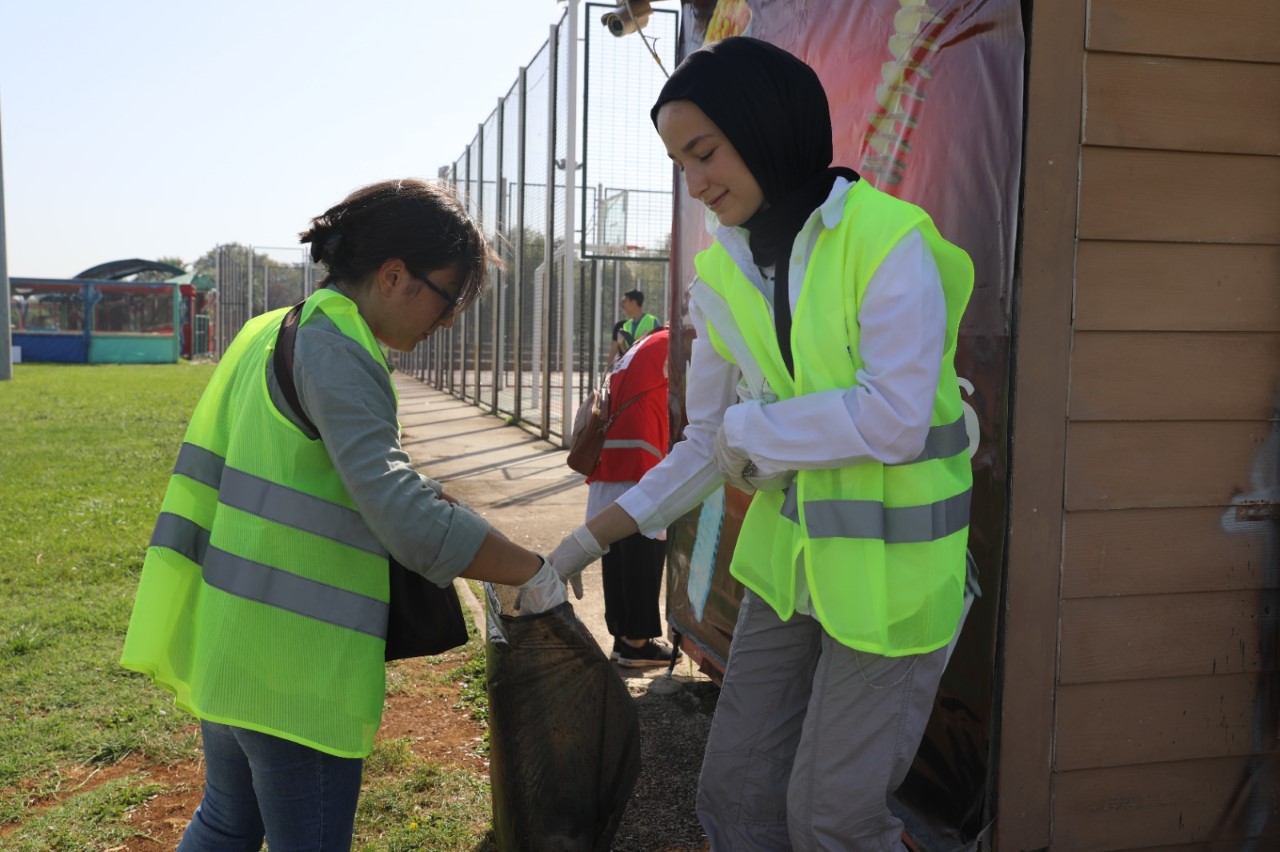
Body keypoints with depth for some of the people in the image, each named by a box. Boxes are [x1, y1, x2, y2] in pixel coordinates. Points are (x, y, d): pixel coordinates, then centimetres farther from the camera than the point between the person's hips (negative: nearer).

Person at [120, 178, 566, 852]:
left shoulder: (272, 331, 12)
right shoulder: (335, 348, -17)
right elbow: (400, 512, -28)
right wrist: (534, 574, -19)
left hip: (223, 646, 9)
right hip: (294, 666, -9)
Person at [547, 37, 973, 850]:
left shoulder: (888, 242, -17)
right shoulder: (722, 272, 3)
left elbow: (894, 421, -25)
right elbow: (709, 447, 7)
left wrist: (756, 430, -12)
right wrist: (592, 538, 2)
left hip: (892, 565, -6)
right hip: (788, 557, 6)